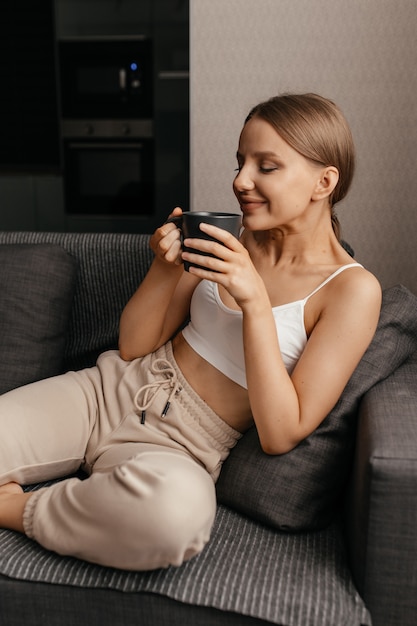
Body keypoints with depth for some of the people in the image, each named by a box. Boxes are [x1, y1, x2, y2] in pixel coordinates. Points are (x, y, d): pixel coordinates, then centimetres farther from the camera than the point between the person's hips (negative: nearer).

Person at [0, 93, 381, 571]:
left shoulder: (352, 290, -9)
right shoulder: (233, 243, 4)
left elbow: (281, 436, -15)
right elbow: (133, 347, 6)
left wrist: (255, 301, -23)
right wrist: (166, 267, -12)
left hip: (179, 450, -3)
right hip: (111, 390, 3)